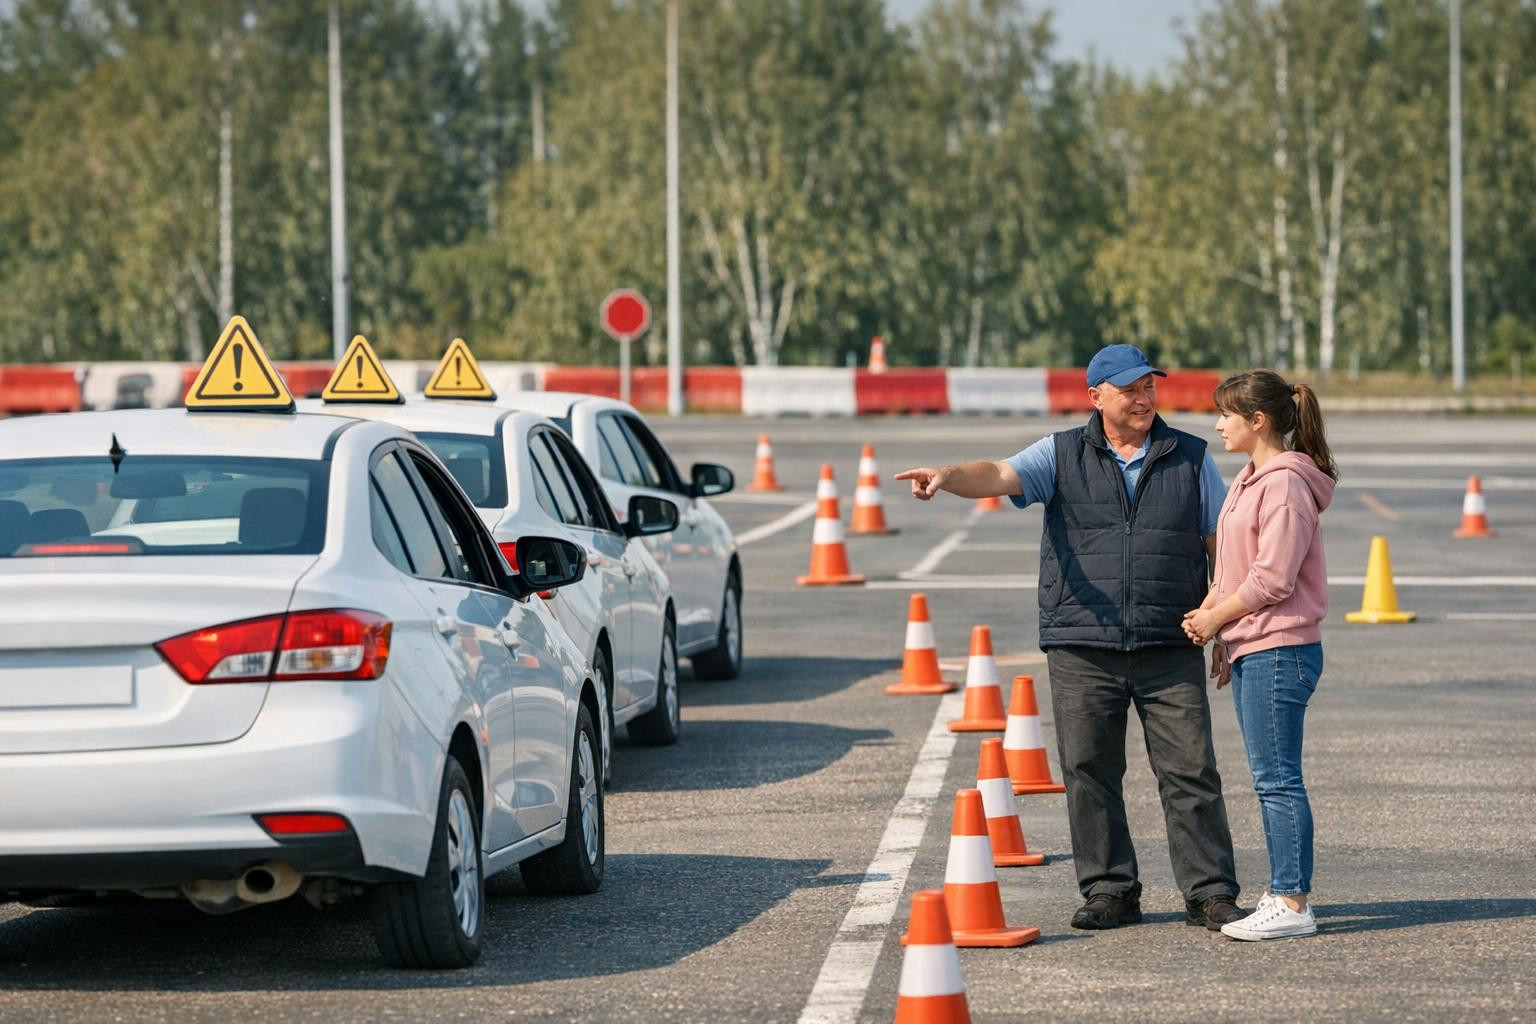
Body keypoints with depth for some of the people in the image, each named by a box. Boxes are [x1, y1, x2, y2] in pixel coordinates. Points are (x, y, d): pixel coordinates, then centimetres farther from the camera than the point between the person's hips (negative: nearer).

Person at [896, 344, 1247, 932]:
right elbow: (999, 476, -9)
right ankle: (1110, 891, 12)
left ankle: (1210, 893, 4)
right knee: (1089, 773, 2)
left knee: (1191, 771, -2)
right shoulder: (1063, 456, 7)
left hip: (1171, 647, 0)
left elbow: (1221, 544, 12)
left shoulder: (1191, 458, 10)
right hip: (1081, 649, 0)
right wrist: (948, 477, -31)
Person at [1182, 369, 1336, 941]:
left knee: (1278, 779, -8)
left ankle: (1292, 904, -6)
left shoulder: (1284, 484, -15)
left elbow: (1273, 578, -19)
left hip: (1279, 651, -10)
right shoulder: (1251, 480, 17)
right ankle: (1284, 896, 16)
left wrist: (1215, 616, -9)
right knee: (1271, 780, 12)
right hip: (1252, 651, 10)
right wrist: (1210, 618, 6)